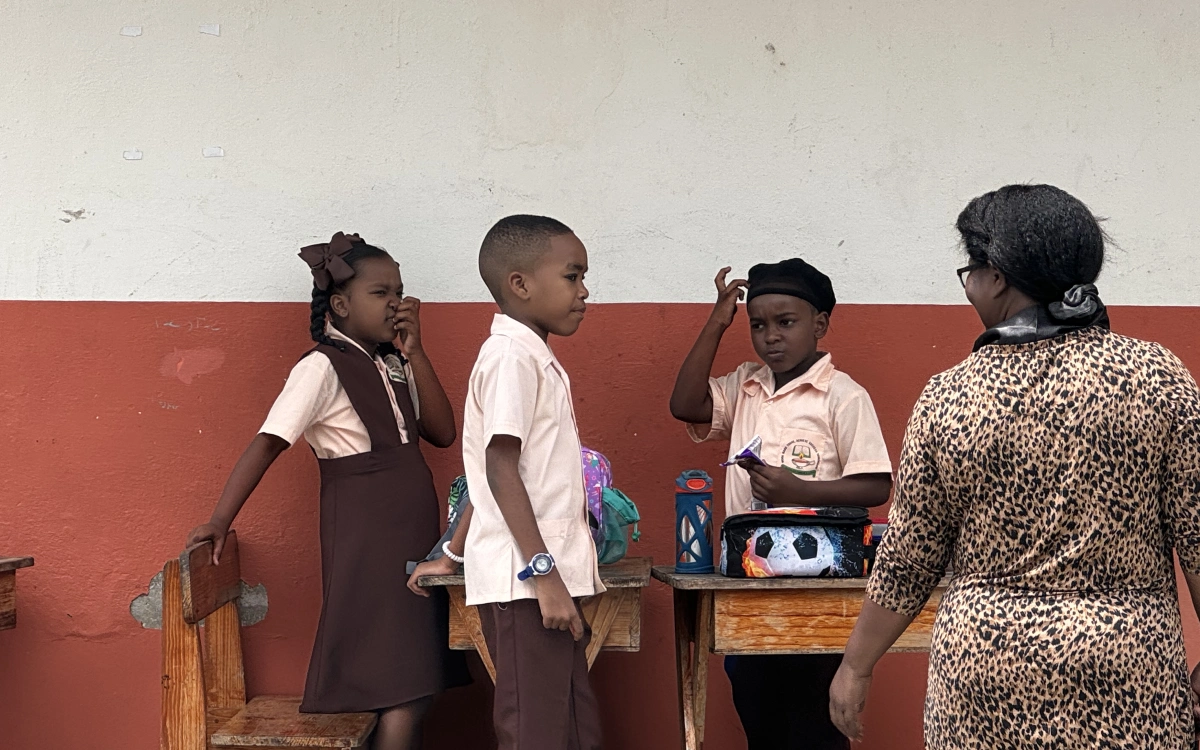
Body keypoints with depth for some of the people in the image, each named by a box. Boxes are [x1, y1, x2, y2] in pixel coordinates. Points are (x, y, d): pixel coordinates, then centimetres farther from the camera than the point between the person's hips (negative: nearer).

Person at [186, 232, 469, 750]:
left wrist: (414, 351, -1)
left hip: (413, 533, 8)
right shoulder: (323, 367, -9)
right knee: (400, 693, -9)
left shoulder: (393, 366, 13)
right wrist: (219, 522, -18)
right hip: (366, 537, -8)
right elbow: (267, 445, -13)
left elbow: (442, 432, 4)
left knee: (413, 686, 8)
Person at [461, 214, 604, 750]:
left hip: (551, 578, 10)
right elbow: (500, 471, -18)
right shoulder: (512, 355, -11)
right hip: (527, 583, -10)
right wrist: (544, 573, -22)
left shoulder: (535, 357, 19)